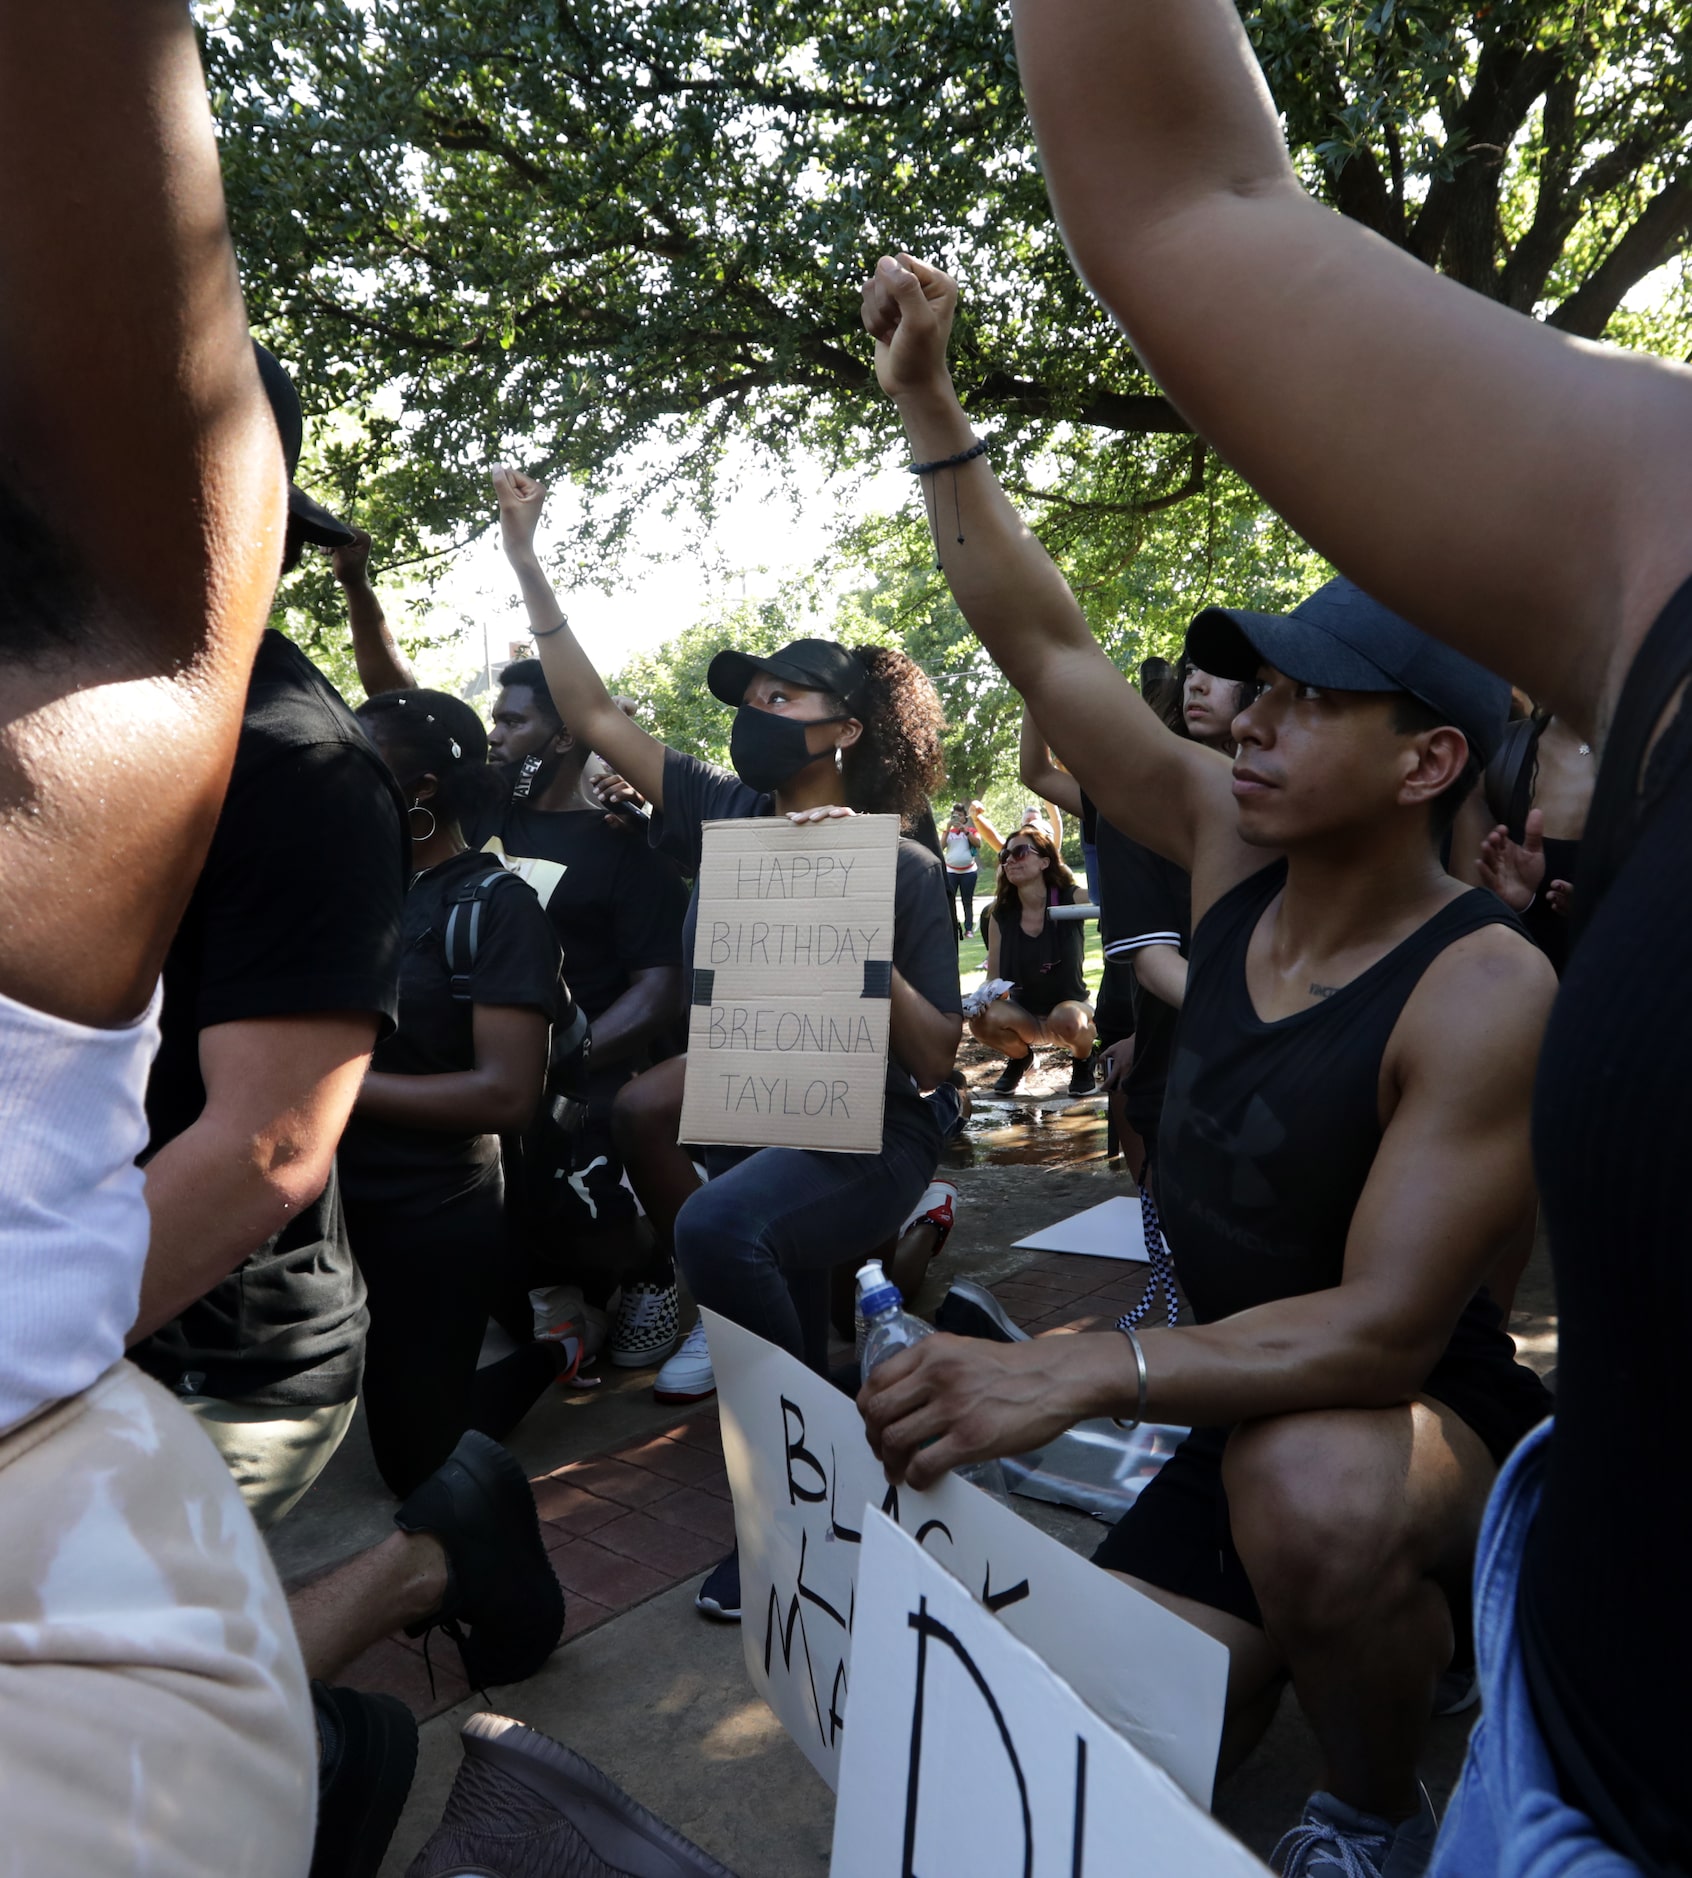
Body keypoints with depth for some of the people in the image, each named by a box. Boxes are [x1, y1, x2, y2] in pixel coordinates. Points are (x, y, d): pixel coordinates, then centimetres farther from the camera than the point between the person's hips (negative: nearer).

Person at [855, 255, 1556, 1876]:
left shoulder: (1484, 993, -24)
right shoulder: (1234, 848, -6)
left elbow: (1383, 1330, -29)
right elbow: (1045, 644, -5)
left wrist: (1078, 1370, -40)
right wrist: (926, 403, -7)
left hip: (1429, 1429, -5)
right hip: (1248, 1412, 6)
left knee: (1312, 1487, -40)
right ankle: (1321, 1610, 28)